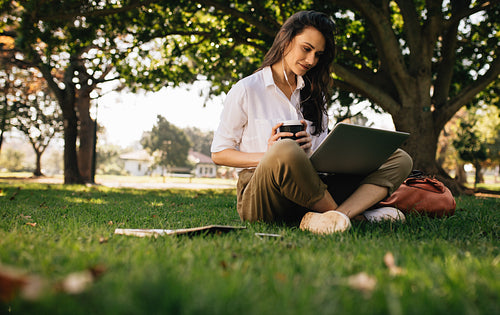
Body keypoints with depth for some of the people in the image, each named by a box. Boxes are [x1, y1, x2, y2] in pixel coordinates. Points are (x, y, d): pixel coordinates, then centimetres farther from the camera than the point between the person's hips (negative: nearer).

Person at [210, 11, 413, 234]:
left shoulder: (313, 94, 20)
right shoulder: (245, 90, 3)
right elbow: (218, 154, 2)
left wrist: (309, 149, -7)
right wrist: (268, 156, -15)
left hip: (310, 192, 5)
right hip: (259, 196, -5)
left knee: (399, 159, -10)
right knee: (285, 151, -41)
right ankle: (357, 214, -20)